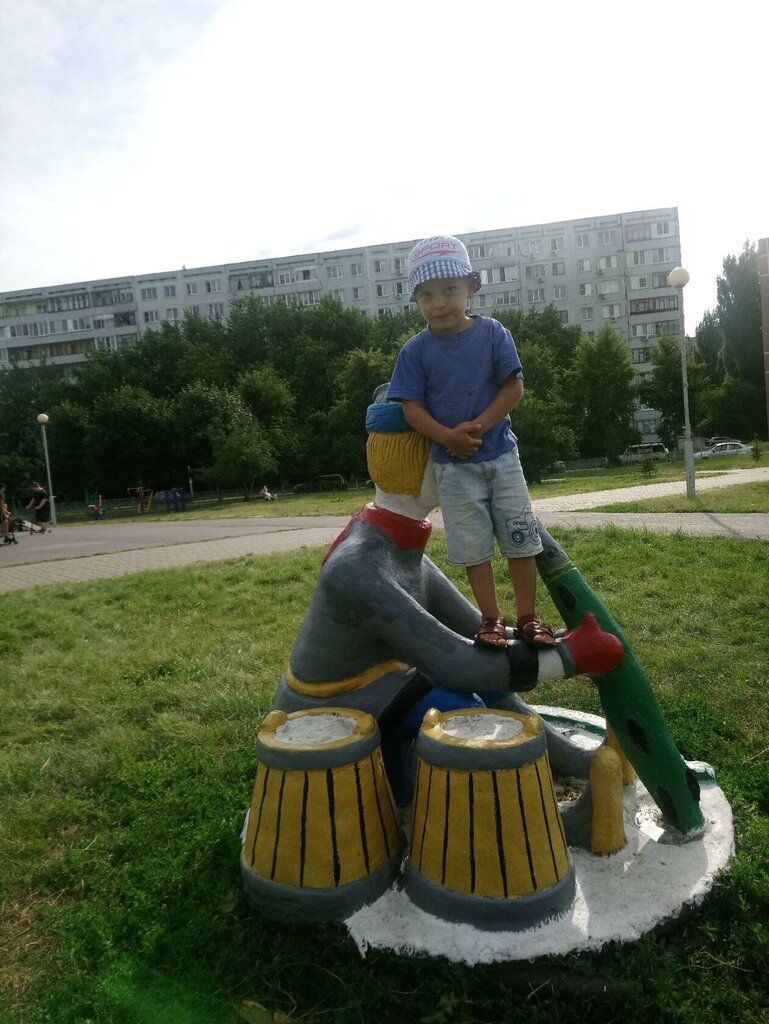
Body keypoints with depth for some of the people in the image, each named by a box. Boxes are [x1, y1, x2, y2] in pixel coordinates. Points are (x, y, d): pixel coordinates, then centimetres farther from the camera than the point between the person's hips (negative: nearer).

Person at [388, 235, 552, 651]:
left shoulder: (492, 333, -5)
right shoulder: (416, 350, -5)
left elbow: (514, 387, -7)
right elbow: (412, 406, -8)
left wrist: (478, 426, -19)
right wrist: (448, 437, -24)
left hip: (500, 452, 1)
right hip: (453, 464, 0)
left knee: (520, 537, 6)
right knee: (473, 545, 6)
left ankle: (527, 615, 21)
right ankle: (491, 617, 21)